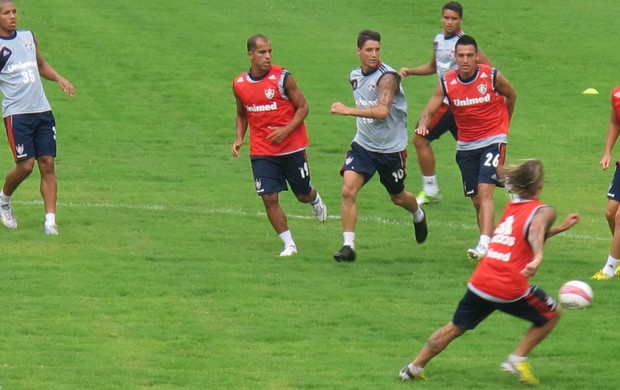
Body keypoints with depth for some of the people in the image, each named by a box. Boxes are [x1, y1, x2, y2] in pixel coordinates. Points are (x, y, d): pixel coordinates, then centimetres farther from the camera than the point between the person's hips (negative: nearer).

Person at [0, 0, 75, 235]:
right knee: (26, 165, -10)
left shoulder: (28, 37, 13)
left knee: (47, 163, -2)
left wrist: (58, 78, 12)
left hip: (42, 111, 5)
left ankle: (50, 220, -1)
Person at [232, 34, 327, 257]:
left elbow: (303, 107, -7)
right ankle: (289, 244, 3)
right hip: (261, 152, 2)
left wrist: (286, 130, -21)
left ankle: (315, 200, 48)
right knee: (269, 198, -8)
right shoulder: (239, 84, 1)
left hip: (292, 148, -2)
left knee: (303, 194, 11)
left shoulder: (282, 78, -11)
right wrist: (239, 139, 0)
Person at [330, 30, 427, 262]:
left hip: (391, 148, -5)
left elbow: (382, 111, -35)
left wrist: (348, 111, -39)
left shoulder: (387, 77, -21)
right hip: (363, 144, 5)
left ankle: (418, 216, 50)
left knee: (398, 197, 16)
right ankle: (348, 245, -11)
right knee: (348, 190, -15)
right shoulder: (355, 76, 3)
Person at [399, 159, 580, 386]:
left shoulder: (512, 206, 20)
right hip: (510, 289, -6)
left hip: (480, 282, 6)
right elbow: (535, 233, -25)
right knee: (552, 314, 18)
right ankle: (518, 359, 10)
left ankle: (414, 367, 21)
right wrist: (538, 257, -43)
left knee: (455, 327, 22)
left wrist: (561, 228, 38)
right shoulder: (543, 211, -1)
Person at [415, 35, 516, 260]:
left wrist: (504, 125, 20)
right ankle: (490, 245, 19)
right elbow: (429, 111, -9)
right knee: (476, 199, 6)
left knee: (484, 192, -20)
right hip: (466, 146, 4)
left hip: (492, 140, -4)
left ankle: (485, 244, -30)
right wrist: (423, 123, -33)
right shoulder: (447, 83, -7)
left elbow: (511, 96, 9)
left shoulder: (492, 77, -11)